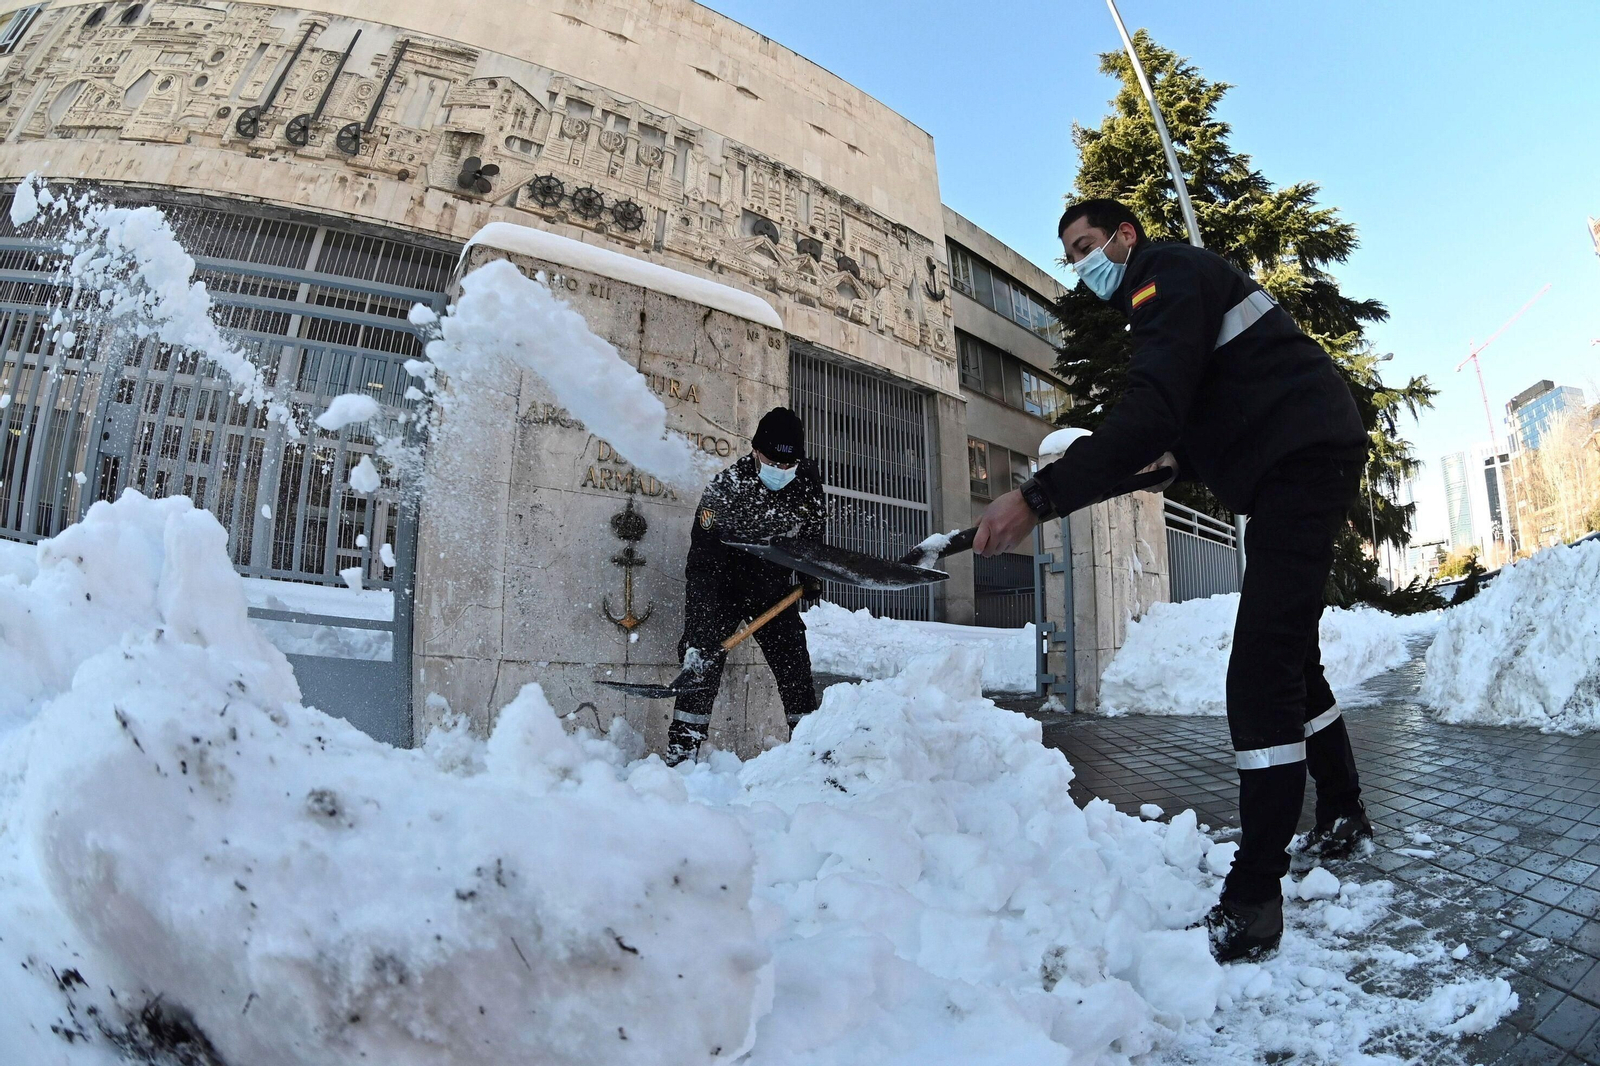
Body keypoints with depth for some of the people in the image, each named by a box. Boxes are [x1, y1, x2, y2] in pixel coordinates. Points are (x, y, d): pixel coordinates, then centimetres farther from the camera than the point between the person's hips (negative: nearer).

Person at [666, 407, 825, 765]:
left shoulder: (807, 478, -12)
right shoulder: (724, 489, -27)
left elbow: (814, 525, 12)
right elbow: (702, 564, -30)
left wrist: (811, 572, 8)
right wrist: (696, 637, -36)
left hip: (775, 587, 4)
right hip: (723, 585, -4)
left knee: (794, 663, 3)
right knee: (704, 662, -15)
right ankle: (680, 754, -9)